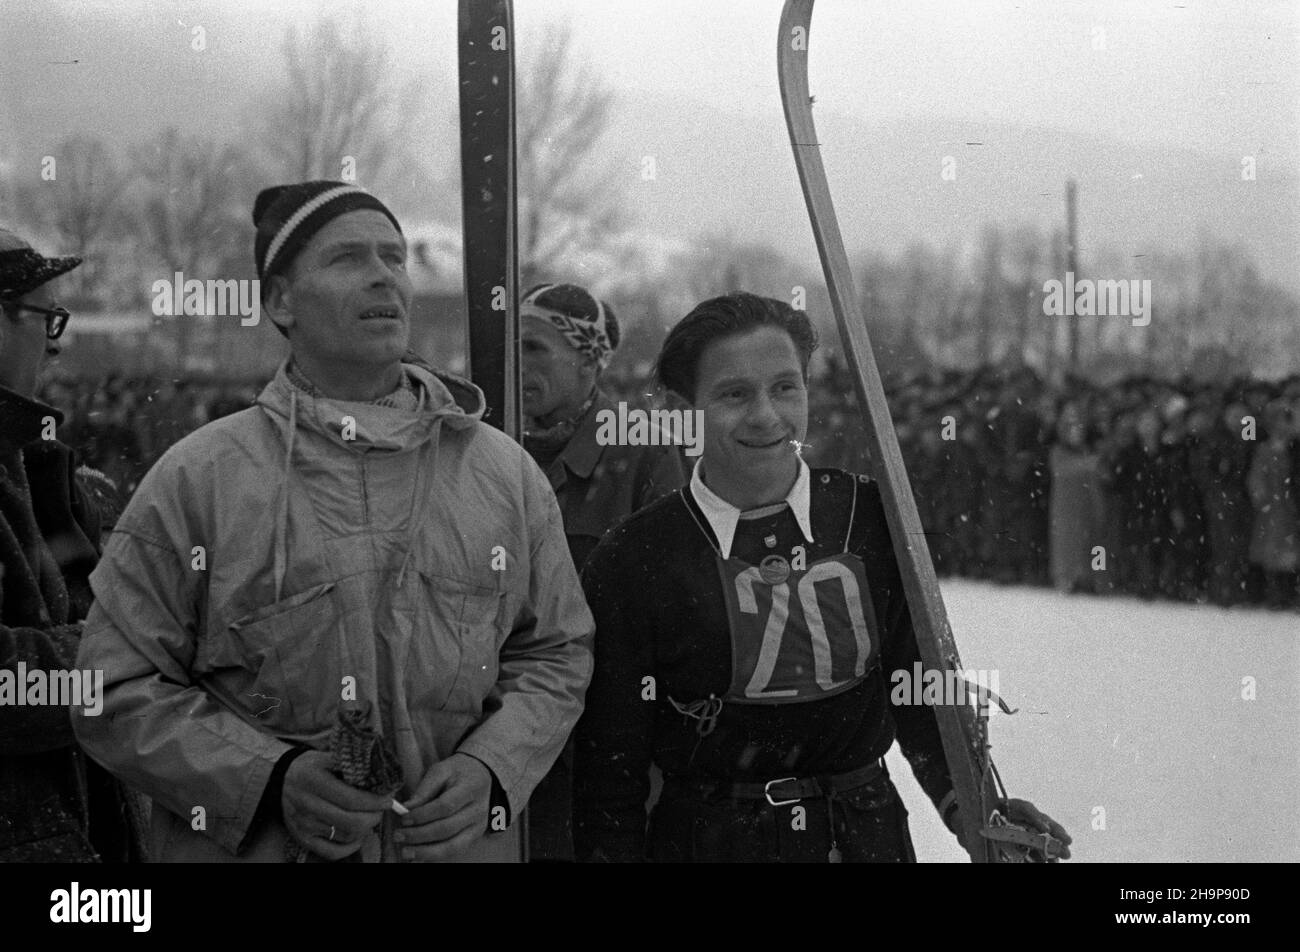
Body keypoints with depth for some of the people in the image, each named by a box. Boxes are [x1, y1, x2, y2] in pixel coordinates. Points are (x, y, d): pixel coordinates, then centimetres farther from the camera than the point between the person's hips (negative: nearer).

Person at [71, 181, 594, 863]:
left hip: (457, 844, 3)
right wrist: (269, 779, -18)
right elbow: (117, 689, -6)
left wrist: (491, 768, -10)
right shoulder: (195, 478, -6)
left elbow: (556, 654, 8)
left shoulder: (507, 473, 2)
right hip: (247, 850, -2)